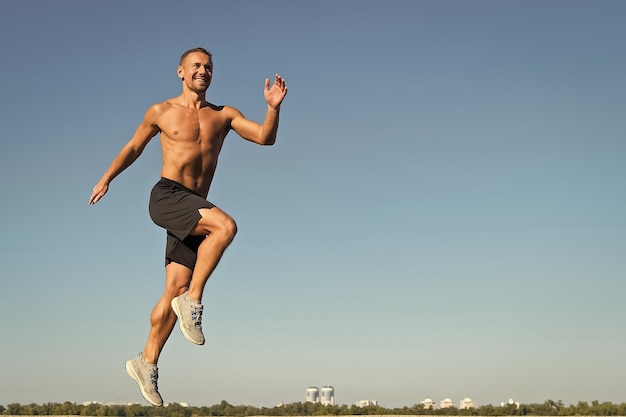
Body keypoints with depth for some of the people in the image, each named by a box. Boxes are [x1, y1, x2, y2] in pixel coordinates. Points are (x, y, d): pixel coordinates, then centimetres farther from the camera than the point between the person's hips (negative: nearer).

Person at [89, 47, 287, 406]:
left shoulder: (224, 115, 12)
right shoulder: (161, 112, 8)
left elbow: (265, 137, 0)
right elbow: (134, 147, 22)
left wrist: (273, 108, -16)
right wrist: (107, 178, 21)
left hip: (193, 209, 4)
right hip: (166, 197, -4)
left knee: (177, 289, 0)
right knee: (226, 225, -29)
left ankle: (147, 363, 11)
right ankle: (193, 301, -20)